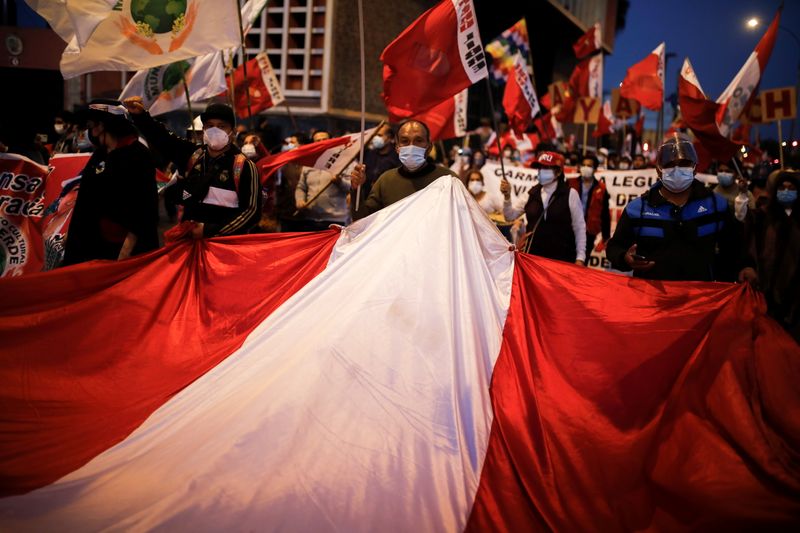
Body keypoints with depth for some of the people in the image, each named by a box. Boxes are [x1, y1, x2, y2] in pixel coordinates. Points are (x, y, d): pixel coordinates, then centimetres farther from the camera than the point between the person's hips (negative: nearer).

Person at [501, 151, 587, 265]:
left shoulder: (570, 194, -3)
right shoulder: (531, 194, 7)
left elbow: (579, 228, -1)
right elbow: (510, 216, 4)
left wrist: (580, 258, -4)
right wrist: (507, 196, -14)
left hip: (562, 260, -3)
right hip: (534, 257, 3)